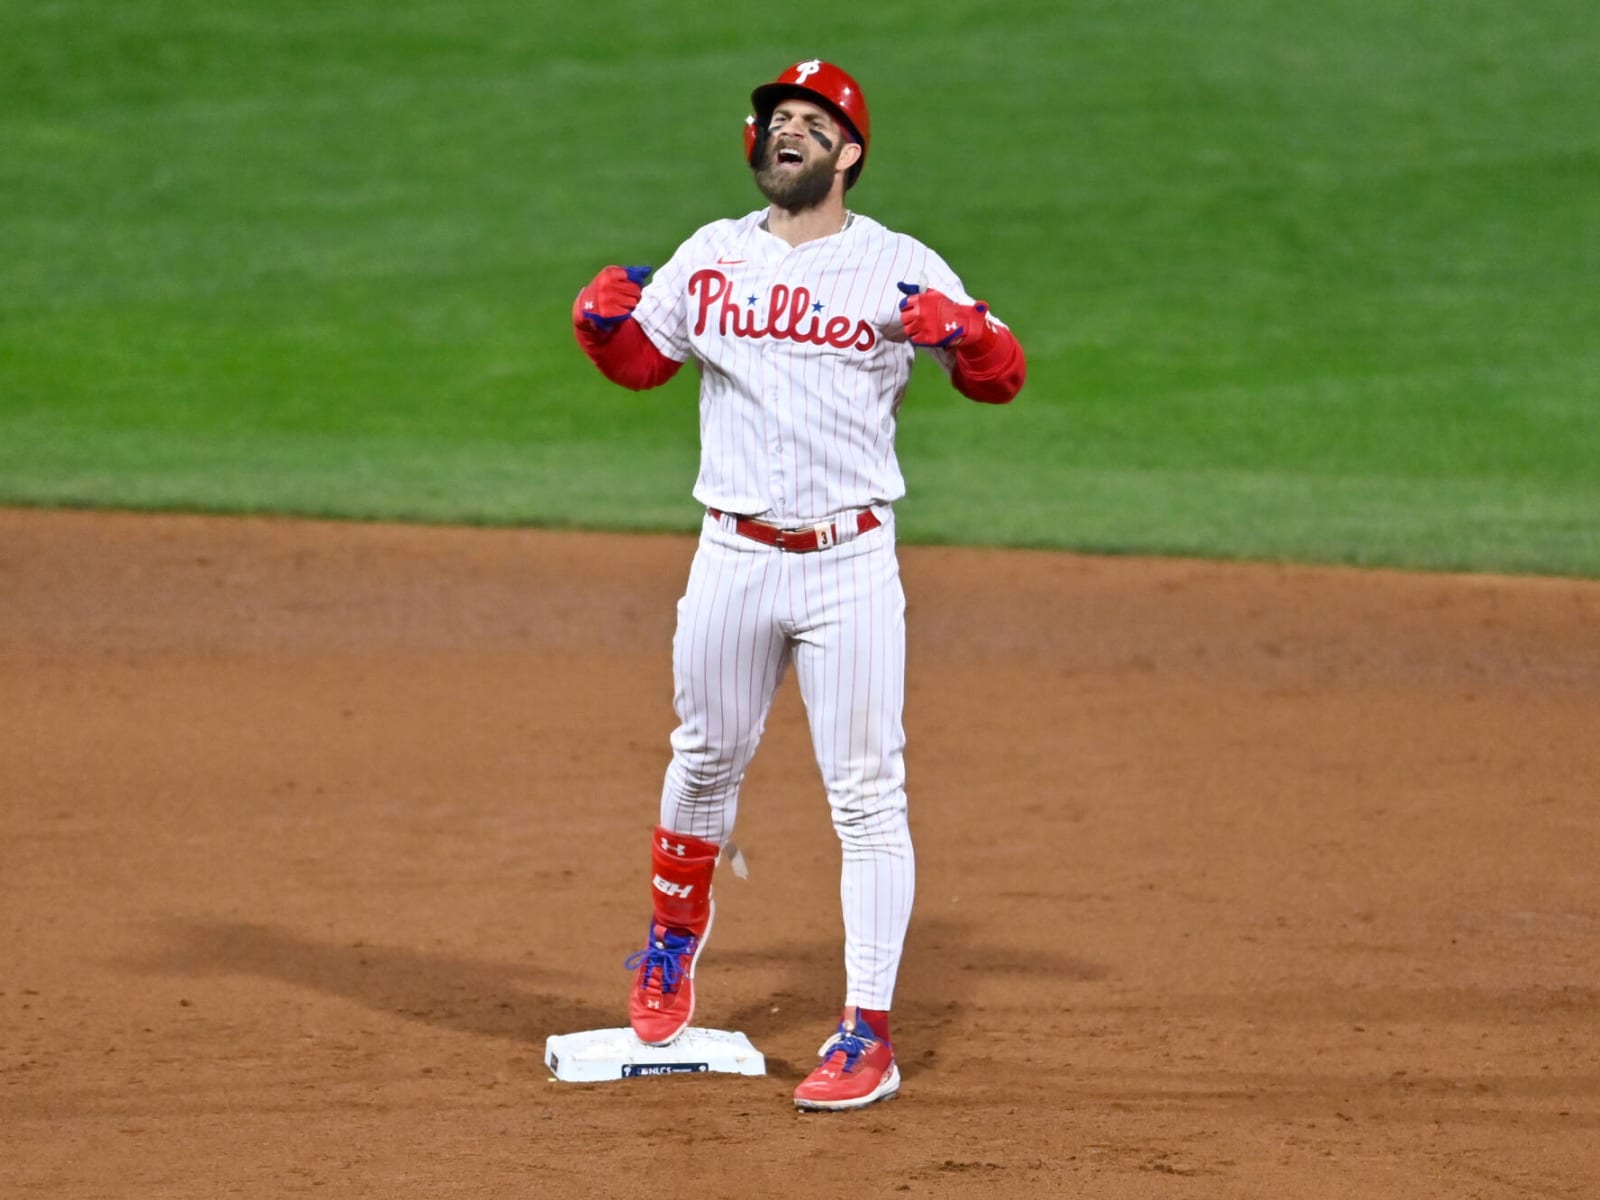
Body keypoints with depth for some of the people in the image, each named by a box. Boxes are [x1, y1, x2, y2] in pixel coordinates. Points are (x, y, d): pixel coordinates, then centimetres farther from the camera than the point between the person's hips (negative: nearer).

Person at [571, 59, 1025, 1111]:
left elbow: (1003, 378, -4)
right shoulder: (712, 256, 9)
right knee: (706, 763, 16)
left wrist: (961, 331, -25)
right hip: (733, 555, 3)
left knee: (867, 796, -4)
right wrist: (604, 319, -4)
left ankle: (869, 1039, -3)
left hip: (851, 561, -3)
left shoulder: (900, 268, 0)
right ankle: (675, 942, 41)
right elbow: (641, 362, 18)